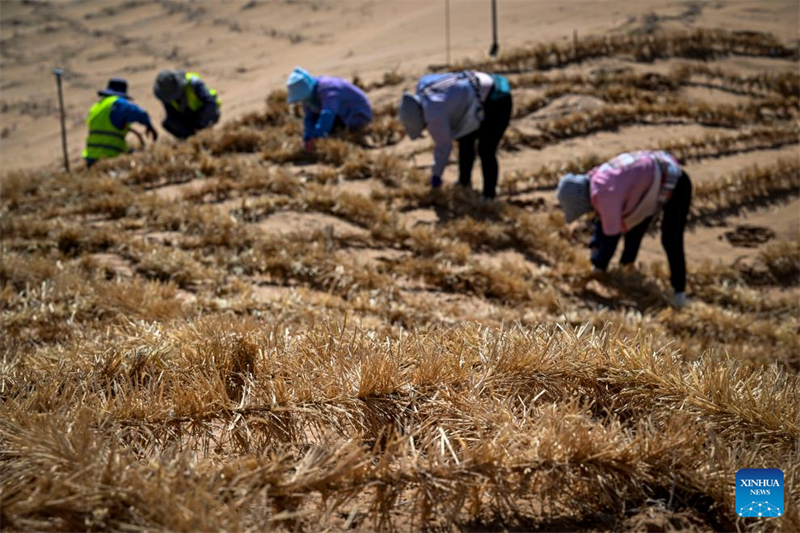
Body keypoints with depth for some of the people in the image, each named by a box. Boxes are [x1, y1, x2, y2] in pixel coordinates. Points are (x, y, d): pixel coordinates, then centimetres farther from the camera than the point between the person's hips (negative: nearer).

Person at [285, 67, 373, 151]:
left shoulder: (328, 89, -33)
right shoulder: (308, 92, -8)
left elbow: (327, 115, -46)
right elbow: (309, 118, -10)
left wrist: (313, 138, -55)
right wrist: (307, 140, -27)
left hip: (358, 116, -9)